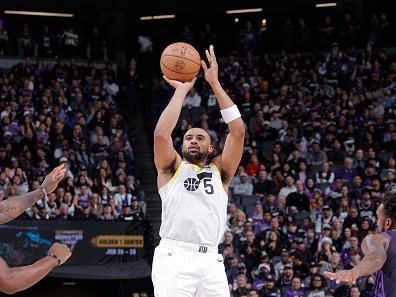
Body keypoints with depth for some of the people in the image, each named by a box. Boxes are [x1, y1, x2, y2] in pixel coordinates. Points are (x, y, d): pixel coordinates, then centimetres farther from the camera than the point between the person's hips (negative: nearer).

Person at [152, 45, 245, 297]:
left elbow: (238, 130, 8)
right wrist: (182, 90, 5)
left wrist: (215, 83, 7)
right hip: (174, 257, -3)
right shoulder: (172, 168, 16)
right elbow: (162, 134, -4)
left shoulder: (220, 171, 20)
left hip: (210, 260, 3)